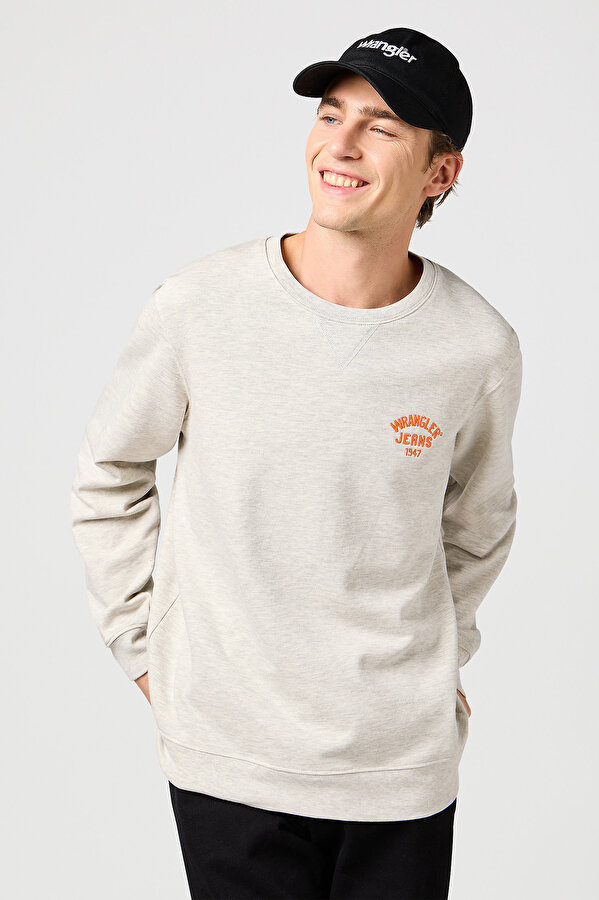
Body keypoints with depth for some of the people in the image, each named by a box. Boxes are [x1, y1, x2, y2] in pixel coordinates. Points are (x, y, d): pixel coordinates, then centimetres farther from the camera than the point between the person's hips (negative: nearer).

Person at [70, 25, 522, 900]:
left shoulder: (480, 346, -7)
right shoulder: (197, 307, -10)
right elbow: (108, 474, 6)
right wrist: (143, 647, 4)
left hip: (404, 763, 1)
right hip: (226, 758, -1)